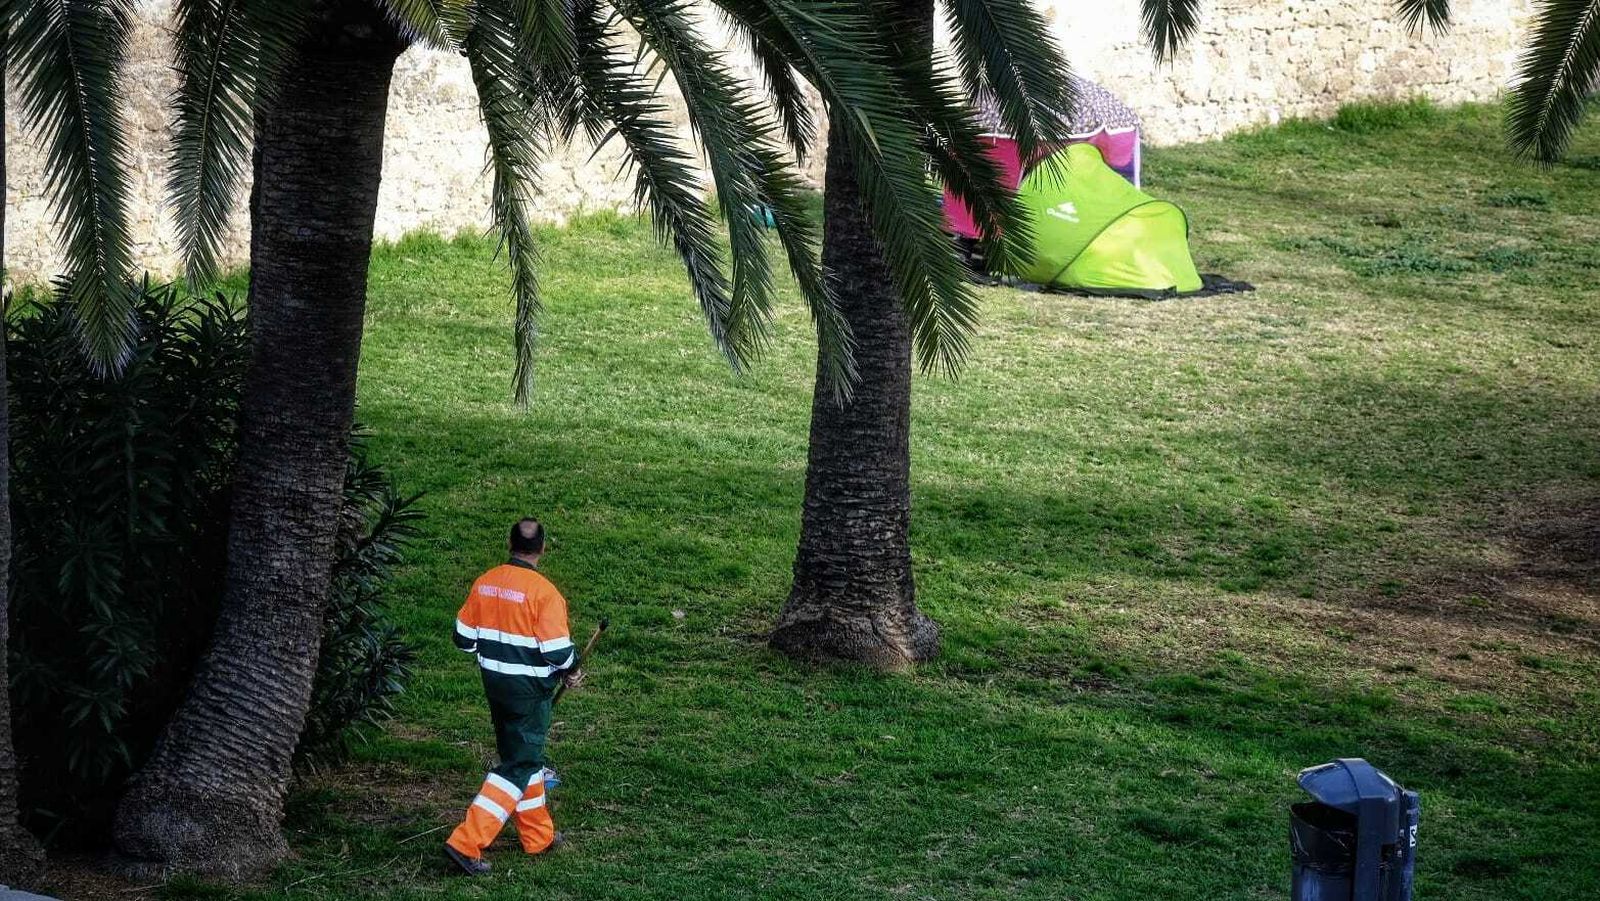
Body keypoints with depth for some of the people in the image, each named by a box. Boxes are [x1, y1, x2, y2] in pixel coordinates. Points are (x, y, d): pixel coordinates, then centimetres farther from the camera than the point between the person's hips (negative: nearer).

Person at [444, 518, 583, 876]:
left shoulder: (484, 583, -1)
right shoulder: (544, 592, -20)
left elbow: (463, 638, 5)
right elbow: (558, 652, -20)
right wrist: (572, 669, 1)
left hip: (494, 682, 7)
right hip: (530, 691, -7)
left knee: (521, 756, 21)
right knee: (520, 765, 0)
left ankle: (539, 836, 32)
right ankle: (466, 843, -9)